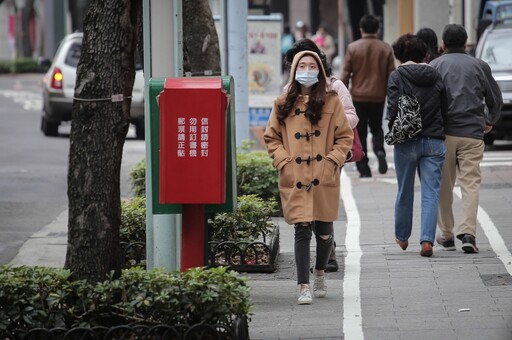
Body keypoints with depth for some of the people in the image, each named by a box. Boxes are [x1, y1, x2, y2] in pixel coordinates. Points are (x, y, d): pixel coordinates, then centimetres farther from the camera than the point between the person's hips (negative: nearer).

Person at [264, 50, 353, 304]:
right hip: (295, 179, 0)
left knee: (324, 232, 7)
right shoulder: (283, 104, 6)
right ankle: (304, 287, -4)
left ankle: (320, 274, 34)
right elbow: (271, 138, 10)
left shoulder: (331, 102, 5)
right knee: (302, 231, -7)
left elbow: (345, 136, 6)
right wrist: (284, 162, -3)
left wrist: (332, 161, -6)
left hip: (324, 179, 1)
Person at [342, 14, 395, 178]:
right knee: (376, 127, 19)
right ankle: (380, 151, -9)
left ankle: (364, 168, 3)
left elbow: (345, 74, -4)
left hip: (358, 96, -2)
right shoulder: (386, 49, -1)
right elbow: (391, 74, 3)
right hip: (378, 96, 2)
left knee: (360, 133, 6)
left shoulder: (353, 48, -6)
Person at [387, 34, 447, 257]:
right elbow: (444, 110, 7)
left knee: (405, 192, 14)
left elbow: (393, 109, -12)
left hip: (407, 142, -2)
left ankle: (402, 236, 30)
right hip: (434, 141, 2)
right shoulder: (435, 77, 5)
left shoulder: (397, 76, -5)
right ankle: (427, 240, -12)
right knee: (431, 193, 0)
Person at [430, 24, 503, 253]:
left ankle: (446, 235, 14)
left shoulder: (435, 66, 2)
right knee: (470, 184, -2)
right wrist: (490, 122, 30)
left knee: (443, 186, 9)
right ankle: (467, 232, -17)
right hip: (472, 134, 0)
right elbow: (496, 100, 12)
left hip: (442, 133, 0)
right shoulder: (480, 66, 7)